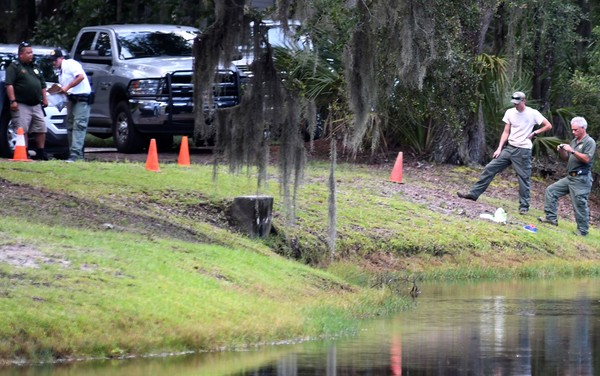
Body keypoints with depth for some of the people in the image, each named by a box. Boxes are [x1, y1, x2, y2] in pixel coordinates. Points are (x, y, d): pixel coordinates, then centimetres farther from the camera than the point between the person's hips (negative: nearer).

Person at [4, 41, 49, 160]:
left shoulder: (35, 68, 20)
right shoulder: (14, 67, -3)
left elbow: (43, 85, 26)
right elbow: (9, 85, -12)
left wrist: (44, 99, 16)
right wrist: (13, 100, -20)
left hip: (36, 105, 7)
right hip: (21, 106, -7)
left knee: (41, 129, 5)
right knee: (23, 130, -10)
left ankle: (41, 153, 12)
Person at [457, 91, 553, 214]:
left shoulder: (533, 114, -7)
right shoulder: (510, 112, 5)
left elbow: (548, 126, -2)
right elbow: (506, 132, 8)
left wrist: (535, 133, -7)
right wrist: (499, 148, 1)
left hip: (523, 150, -5)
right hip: (509, 148, 5)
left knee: (523, 178, -2)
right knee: (490, 168, 0)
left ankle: (524, 206, 7)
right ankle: (474, 193, 2)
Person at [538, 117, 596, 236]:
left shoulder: (589, 142, -8)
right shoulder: (574, 141, 16)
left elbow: (587, 159, -20)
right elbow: (566, 158, 21)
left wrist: (572, 151, -21)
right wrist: (561, 151, 0)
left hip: (581, 179, -9)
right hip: (570, 177, 9)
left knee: (580, 204, -9)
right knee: (551, 190, 8)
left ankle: (582, 231, -3)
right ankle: (551, 217, 11)